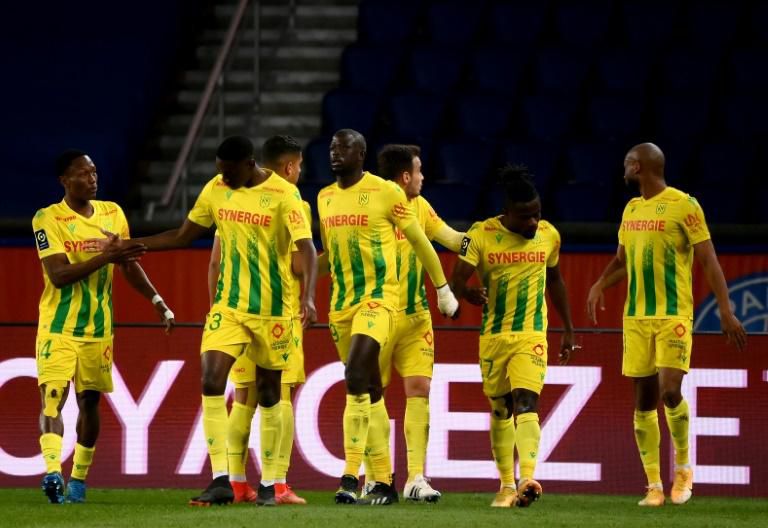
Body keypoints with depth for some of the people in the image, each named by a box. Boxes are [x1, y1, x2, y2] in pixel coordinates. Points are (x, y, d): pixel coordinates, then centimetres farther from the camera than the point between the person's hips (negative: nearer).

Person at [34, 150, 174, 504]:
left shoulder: (113, 213, 6)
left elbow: (129, 265, 17)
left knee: (89, 401, 9)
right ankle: (53, 471, -30)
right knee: (52, 396, -18)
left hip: (99, 327, 5)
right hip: (58, 325, -5)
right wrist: (106, 258, -28)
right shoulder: (48, 219, -10)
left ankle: (78, 480, 19)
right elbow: (58, 274, -20)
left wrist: (158, 301, 8)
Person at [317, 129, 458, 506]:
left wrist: (443, 289, 7)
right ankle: (384, 483, 14)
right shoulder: (325, 198, 11)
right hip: (341, 303, 7)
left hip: (377, 299, -7)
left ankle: (350, 477, -25)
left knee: (356, 381, -22)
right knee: (370, 393, 10)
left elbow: (419, 241, 2)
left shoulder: (386, 193, -7)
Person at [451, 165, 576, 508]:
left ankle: (527, 479, -32)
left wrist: (568, 329, 20)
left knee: (526, 403, -18)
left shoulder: (549, 235, 2)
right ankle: (506, 484, 18)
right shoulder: (481, 235, -8)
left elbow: (555, 280, 17)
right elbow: (458, 282, -6)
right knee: (500, 409, 9)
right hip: (493, 336, 0)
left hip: (532, 335, 0)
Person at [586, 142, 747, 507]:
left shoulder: (683, 205, -7)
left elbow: (708, 260, -8)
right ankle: (654, 485, 7)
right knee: (644, 398, 3)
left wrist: (725, 311, -14)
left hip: (673, 316, -6)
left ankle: (683, 466, 7)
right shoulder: (631, 210, 14)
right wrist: (599, 285, 4)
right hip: (636, 316, 6)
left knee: (670, 391, -16)